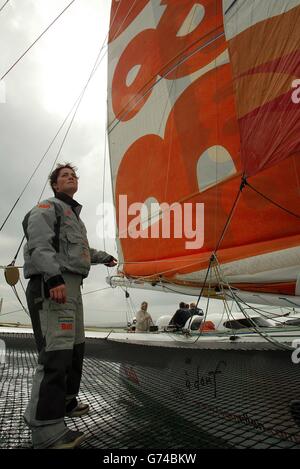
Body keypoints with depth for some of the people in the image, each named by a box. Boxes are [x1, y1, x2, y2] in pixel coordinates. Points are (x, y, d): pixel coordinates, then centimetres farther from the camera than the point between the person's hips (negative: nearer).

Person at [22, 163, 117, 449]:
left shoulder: (74, 215, 30)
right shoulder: (47, 207, 2)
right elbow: (39, 244, -15)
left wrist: (103, 258, 57)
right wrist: (53, 276, -30)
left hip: (72, 286, 10)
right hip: (52, 285, -10)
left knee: (75, 348, 14)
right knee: (56, 353, -17)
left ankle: (65, 403, 29)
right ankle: (47, 432, -15)